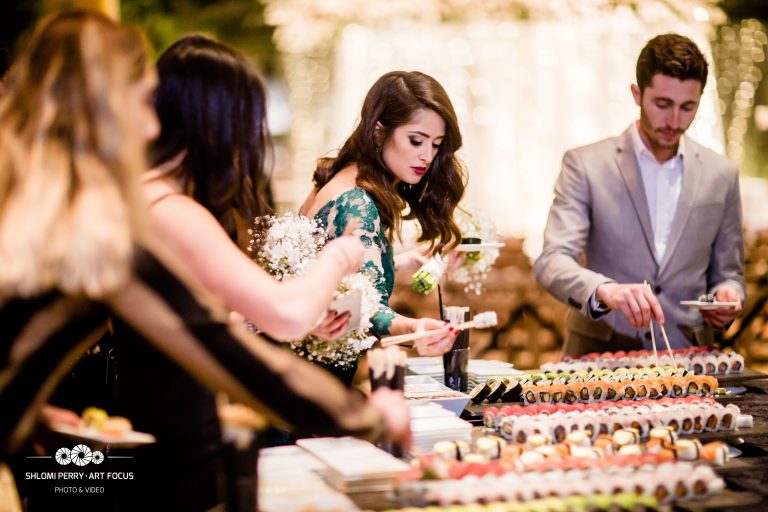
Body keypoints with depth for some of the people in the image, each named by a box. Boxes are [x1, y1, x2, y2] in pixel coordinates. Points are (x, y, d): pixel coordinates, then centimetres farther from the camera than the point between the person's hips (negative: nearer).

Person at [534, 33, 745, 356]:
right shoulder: (586, 166, -1)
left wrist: (727, 296, -5)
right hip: (599, 353, -5)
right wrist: (605, 290, -30)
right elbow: (551, 263, -11)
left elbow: (728, 273, 18)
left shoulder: (721, 175, 9)